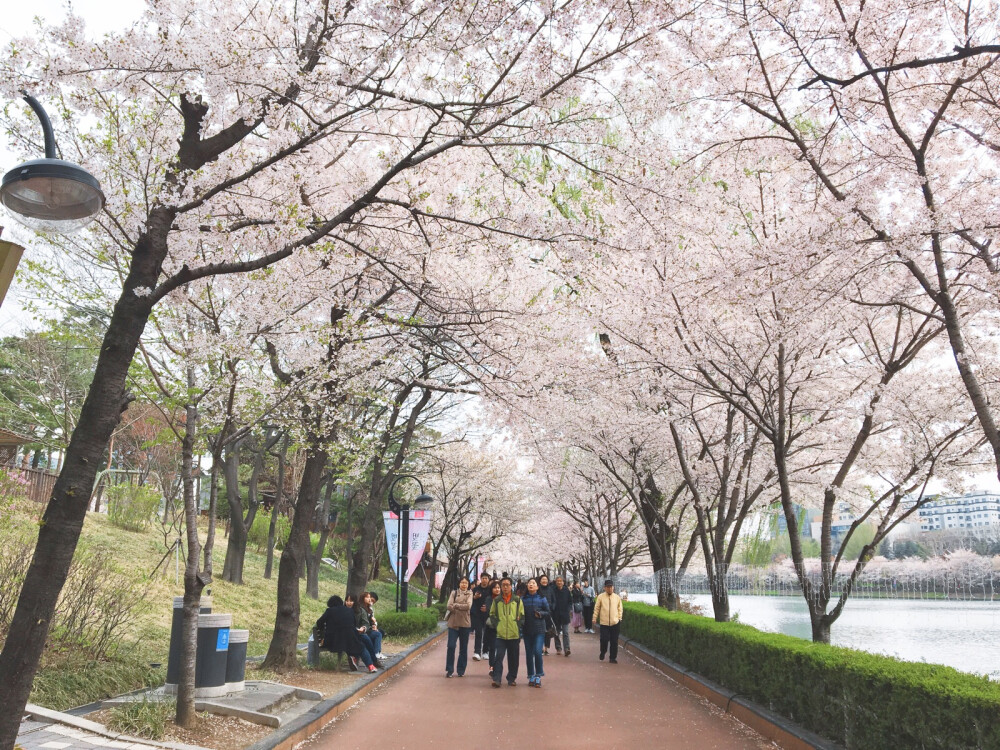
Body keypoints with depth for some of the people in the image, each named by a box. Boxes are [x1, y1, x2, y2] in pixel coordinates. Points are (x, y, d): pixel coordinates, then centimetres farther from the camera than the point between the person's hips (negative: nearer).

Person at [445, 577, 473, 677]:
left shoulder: (469, 594, 5)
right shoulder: (454, 593, 7)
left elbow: (468, 606, -11)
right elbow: (449, 606, -5)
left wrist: (456, 605, -8)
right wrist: (462, 608, -11)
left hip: (465, 623, 0)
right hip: (453, 623, 0)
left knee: (463, 648, 6)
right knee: (451, 646, -5)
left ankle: (461, 670, 16)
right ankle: (449, 670, 6)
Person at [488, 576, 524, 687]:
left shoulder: (517, 600, 3)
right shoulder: (496, 601, 6)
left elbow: (522, 616, 7)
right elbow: (492, 615, 13)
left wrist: (518, 627, -2)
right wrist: (496, 626, 1)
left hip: (514, 634, 0)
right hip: (500, 634, 0)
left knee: (513, 658, 8)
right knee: (498, 657, -8)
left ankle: (512, 678, 21)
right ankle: (496, 679, -5)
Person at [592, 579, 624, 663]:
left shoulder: (617, 597, 5)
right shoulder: (600, 597, -1)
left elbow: (620, 609, 12)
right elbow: (596, 608, 3)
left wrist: (619, 618, 4)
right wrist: (594, 618, 3)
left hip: (615, 623, 2)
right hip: (604, 623, -2)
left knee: (614, 641, 5)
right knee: (604, 639, -6)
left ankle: (613, 658, 18)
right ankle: (603, 653, 23)